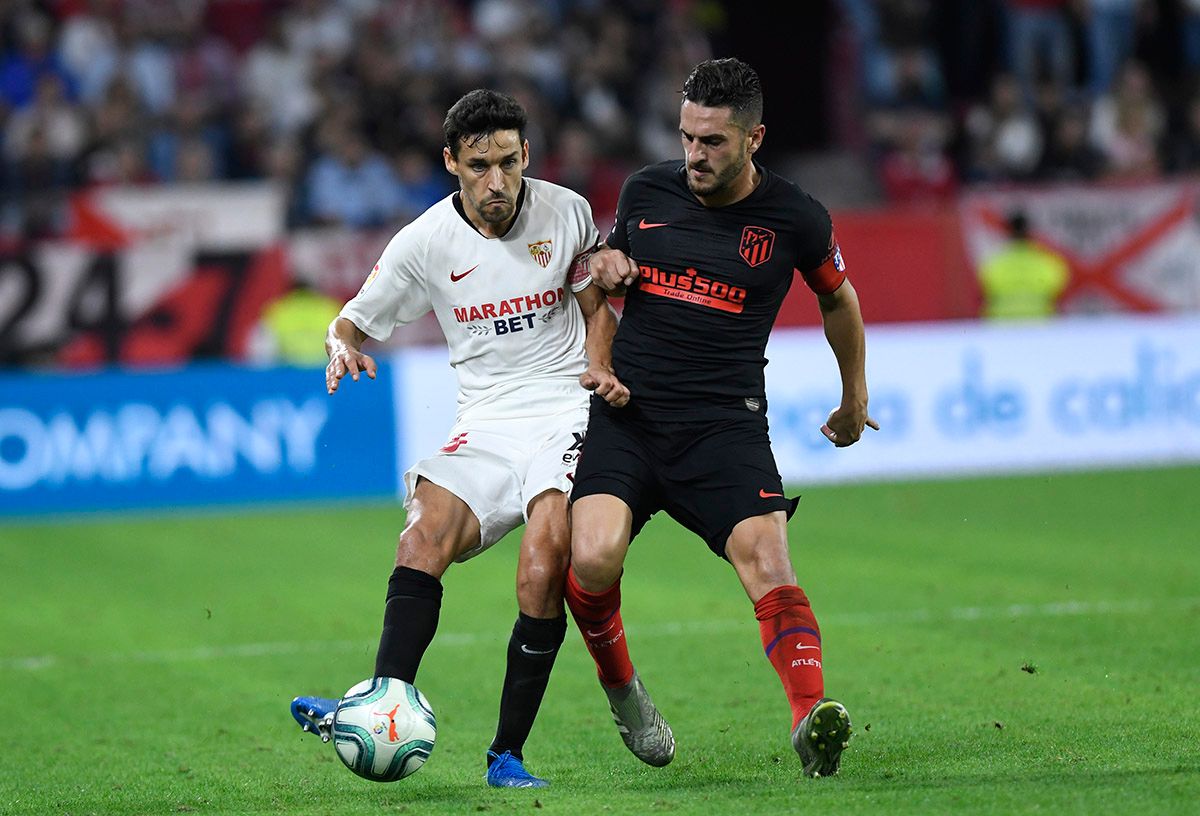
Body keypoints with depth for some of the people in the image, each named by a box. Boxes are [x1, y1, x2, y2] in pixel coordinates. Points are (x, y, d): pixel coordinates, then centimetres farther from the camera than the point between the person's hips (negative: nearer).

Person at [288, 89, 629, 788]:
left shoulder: (566, 213, 2)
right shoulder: (425, 242, 1)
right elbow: (352, 322, 10)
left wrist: (600, 367, -3)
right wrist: (343, 347, -13)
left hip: (566, 411, -1)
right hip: (485, 426, 2)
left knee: (545, 561, -25)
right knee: (425, 533, -27)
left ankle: (509, 752, -18)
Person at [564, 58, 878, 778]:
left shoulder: (795, 219, -1)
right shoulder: (646, 192, 6)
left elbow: (839, 299, 19)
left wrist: (855, 400, 30)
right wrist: (604, 266, 1)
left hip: (725, 422, -2)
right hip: (625, 413, 2)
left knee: (766, 557, -25)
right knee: (594, 557, -21)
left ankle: (811, 719, -36)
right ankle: (621, 686, 7)